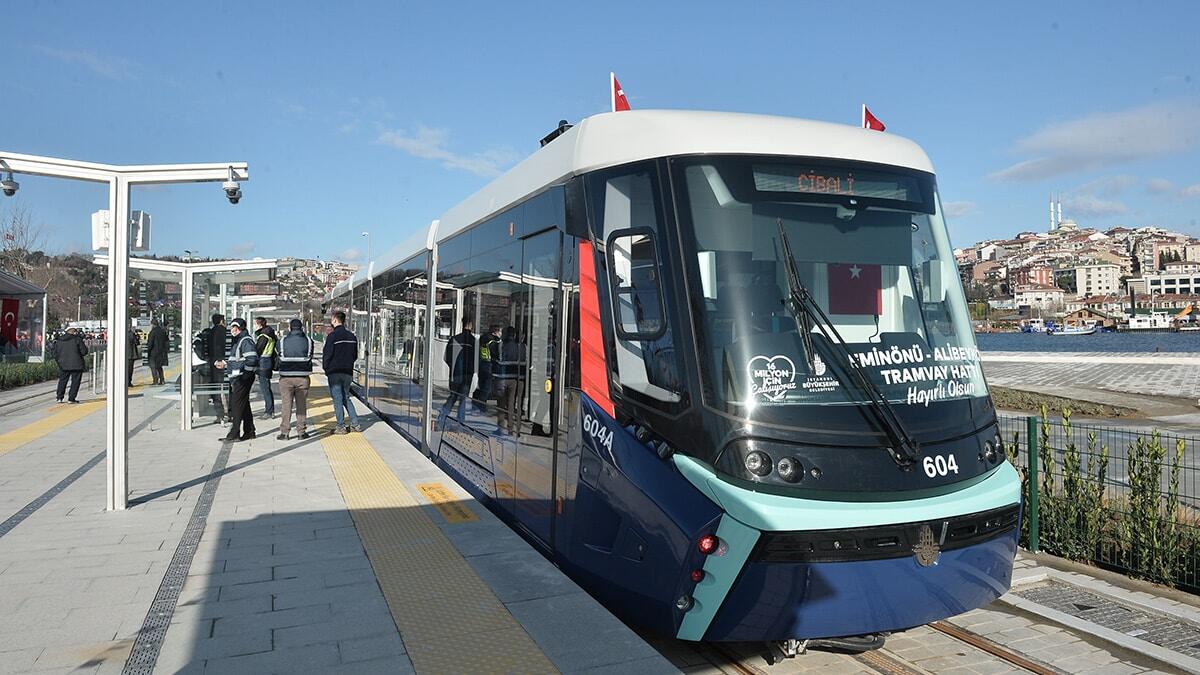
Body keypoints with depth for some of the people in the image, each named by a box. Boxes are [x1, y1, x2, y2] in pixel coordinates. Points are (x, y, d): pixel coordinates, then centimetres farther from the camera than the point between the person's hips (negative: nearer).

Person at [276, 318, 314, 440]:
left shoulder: (282, 341, -1)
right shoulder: (308, 341, -1)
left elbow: (279, 358, 6)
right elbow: (310, 358, 7)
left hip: (286, 377, 0)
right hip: (303, 377, 0)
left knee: (286, 405, 5)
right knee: (301, 405, 8)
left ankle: (284, 432, 5)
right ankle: (301, 431, 9)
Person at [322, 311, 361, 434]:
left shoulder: (332, 336, -12)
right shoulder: (352, 336, 8)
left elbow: (327, 354, -11)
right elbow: (355, 355, 13)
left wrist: (326, 368, 4)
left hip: (334, 372, -6)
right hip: (348, 372, 6)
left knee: (337, 398, 0)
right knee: (346, 398, 16)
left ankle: (341, 427, 1)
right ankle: (355, 424, 10)